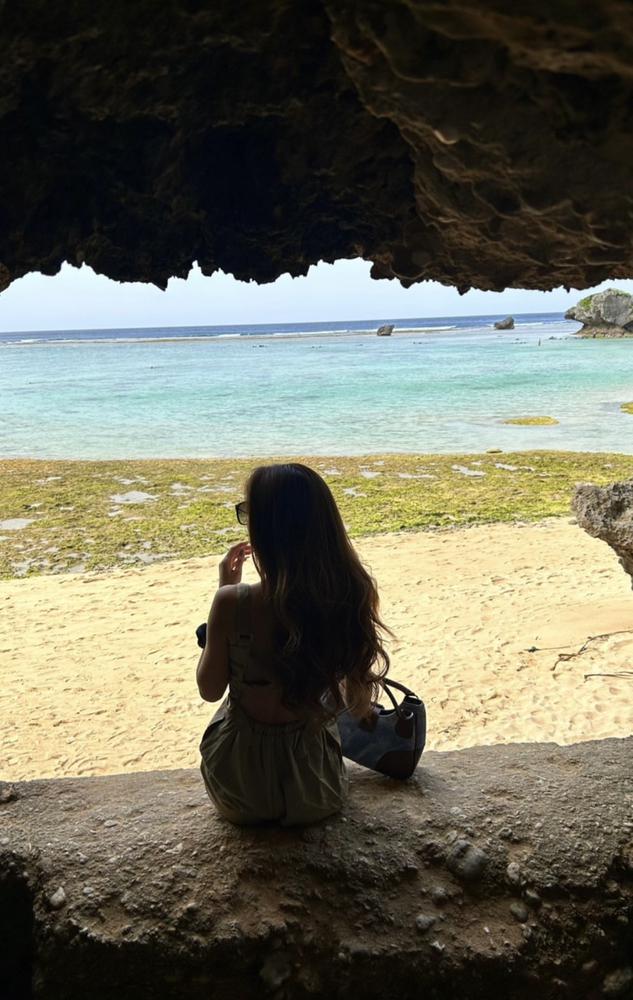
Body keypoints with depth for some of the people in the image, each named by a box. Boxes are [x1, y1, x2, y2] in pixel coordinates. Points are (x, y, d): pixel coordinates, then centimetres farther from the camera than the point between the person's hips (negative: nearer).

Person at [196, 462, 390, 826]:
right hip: (315, 789, 2)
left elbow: (210, 689, -6)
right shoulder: (352, 596, -17)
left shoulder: (234, 603, -25)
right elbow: (361, 707, -4)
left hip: (240, 789, -1)